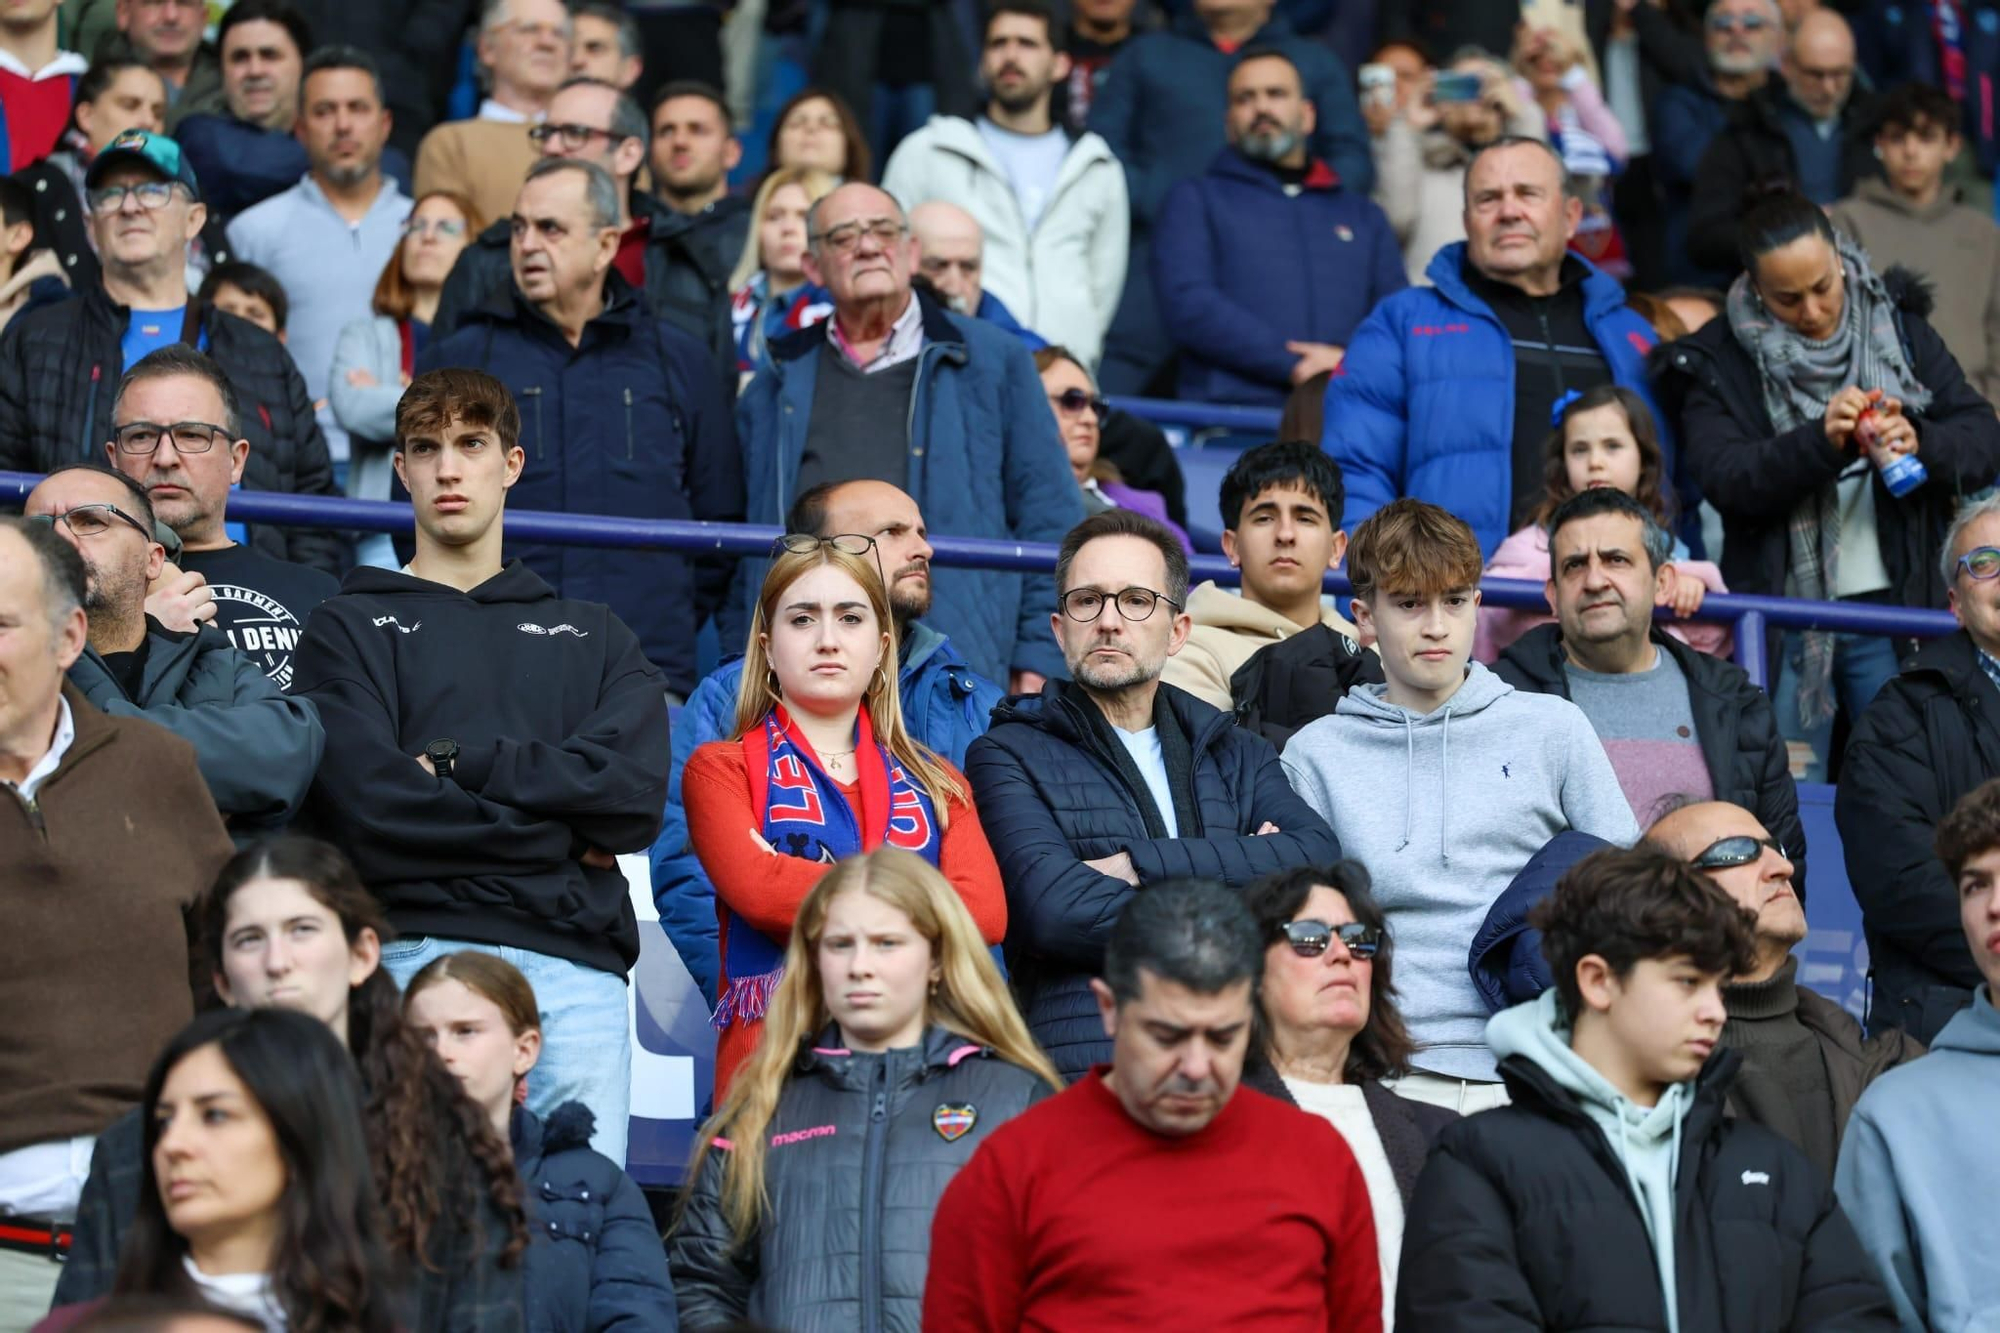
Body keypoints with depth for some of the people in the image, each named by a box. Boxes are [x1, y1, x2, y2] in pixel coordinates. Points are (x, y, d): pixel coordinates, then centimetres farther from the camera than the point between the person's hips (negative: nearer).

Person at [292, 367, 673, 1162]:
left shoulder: (592, 635, 24)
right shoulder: (351, 627, 15)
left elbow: (636, 796, 4)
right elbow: (372, 808, -3)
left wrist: (454, 764, -2)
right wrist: (559, 838, 0)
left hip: (576, 961, 2)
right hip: (421, 950, -2)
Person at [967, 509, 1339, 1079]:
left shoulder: (1237, 754, 24)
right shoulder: (1009, 756, 12)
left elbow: (1318, 856, 3)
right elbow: (1058, 910, -6)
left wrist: (1139, 865, -4)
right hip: (1087, 1069, -3)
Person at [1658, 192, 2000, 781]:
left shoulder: (1899, 329, 8)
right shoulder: (1717, 363, 0)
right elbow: (1723, 478, -13)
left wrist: (1920, 443, -19)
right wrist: (1820, 441, -28)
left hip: (1893, 604, 2)